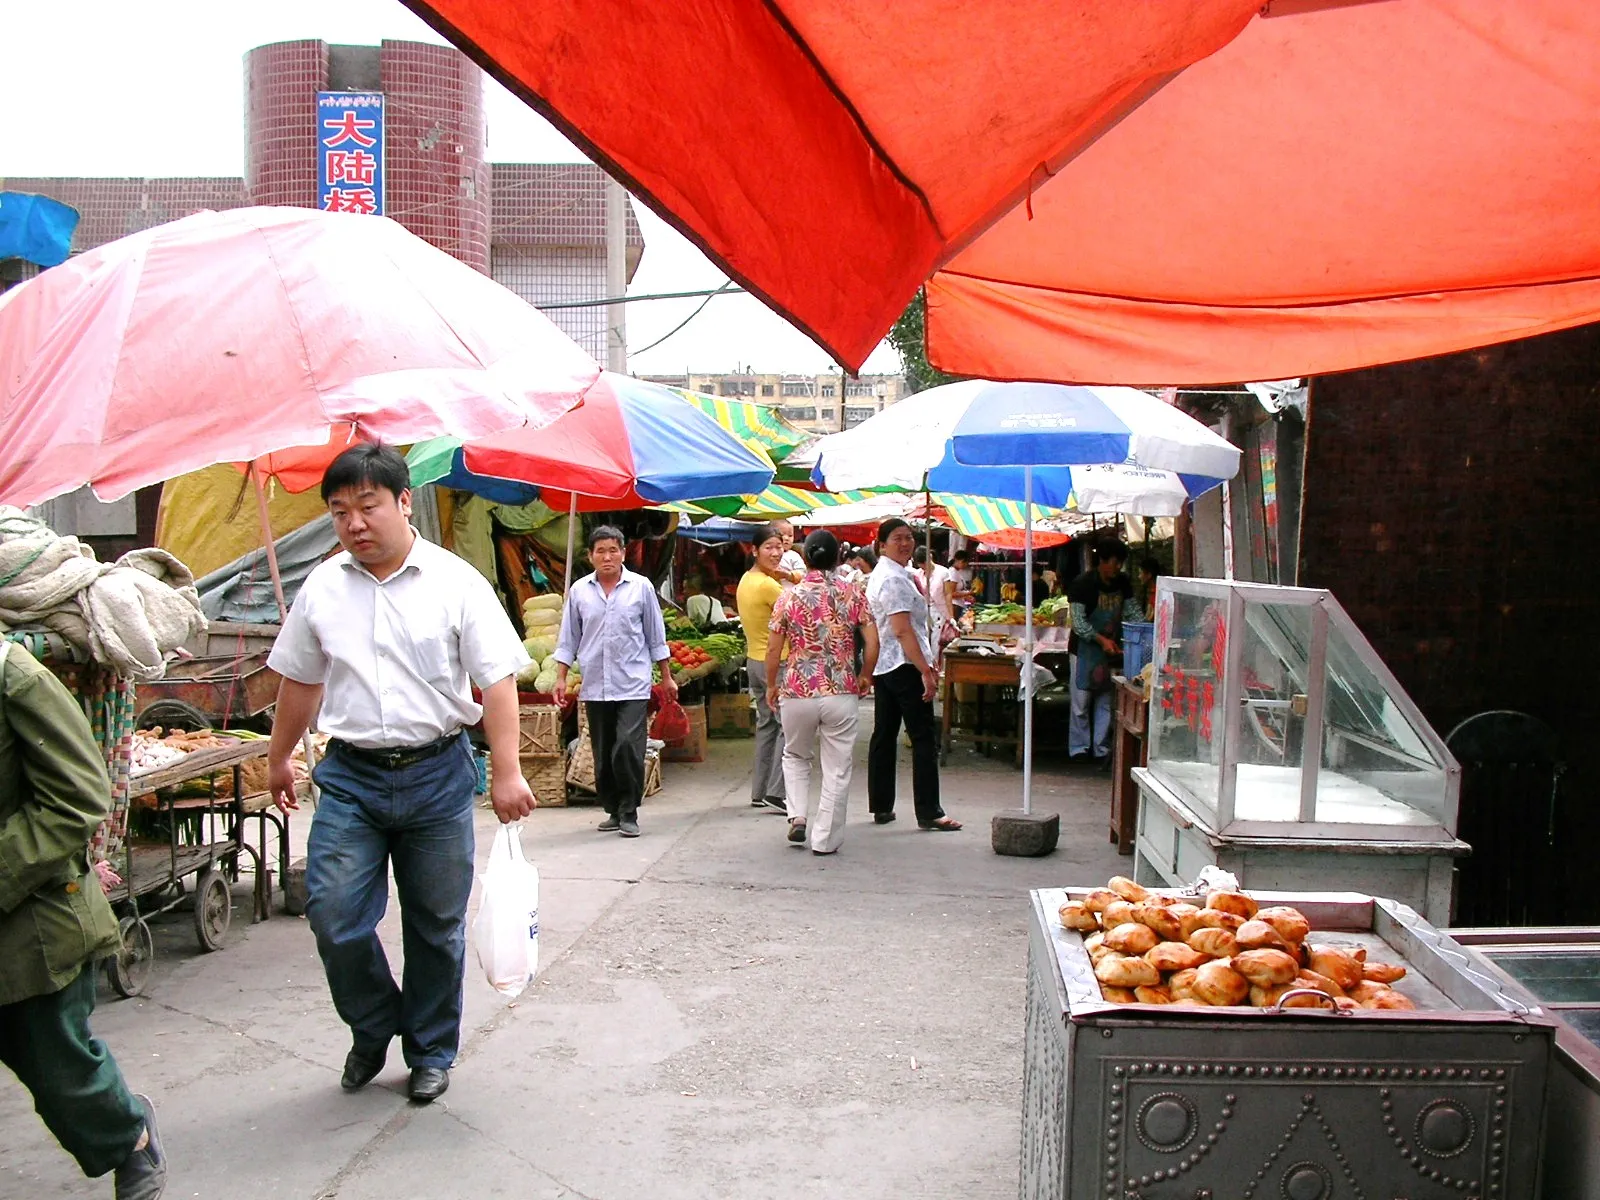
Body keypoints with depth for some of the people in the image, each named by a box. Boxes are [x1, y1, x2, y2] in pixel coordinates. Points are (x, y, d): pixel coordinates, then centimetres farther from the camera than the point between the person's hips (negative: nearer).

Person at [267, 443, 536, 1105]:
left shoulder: (455, 582, -6)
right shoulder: (322, 587, 5)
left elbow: (497, 680, -7)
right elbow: (299, 681, 17)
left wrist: (507, 772, -13)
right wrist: (278, 759, 24)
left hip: (437, 774, -2)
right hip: (350, 776, 2)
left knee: (436, 926, 9)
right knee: (333, 915, -5)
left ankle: (431, 1051, 29)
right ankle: (373, 1028, 23)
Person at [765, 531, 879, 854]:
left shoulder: (790, 596, -2)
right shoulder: (853, 594, 0)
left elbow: (774, 648, -1)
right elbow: (872, 641, -3)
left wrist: (771, 685, 12)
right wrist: (866, 676, 13)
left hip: (797, 693, 1)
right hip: (841, 693, 0)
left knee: (796, 756, 24)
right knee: (837, 769, 8)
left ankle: (798, 816, 9)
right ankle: (825, 840, 10)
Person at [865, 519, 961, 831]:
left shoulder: (880, 575, 17)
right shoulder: (894, 579, -15)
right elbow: (903, 630, -22)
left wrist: (928, 662, 25)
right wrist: (926, 671, -22)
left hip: (882, 666, 10)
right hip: (904, 665, -10)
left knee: (884, 736, 11)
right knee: (924, 738, -5)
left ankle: (881, 807, 17)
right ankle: (929, 813, -3)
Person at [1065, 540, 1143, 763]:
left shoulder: (1122, 583, 4)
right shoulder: (1083, 583, -14)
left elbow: (1133, 612, 8)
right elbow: (1078, 622, -19)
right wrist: (1101, 640, -30)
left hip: (1111, 650, 5)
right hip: (1086, 649, -5)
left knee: (1106, 701, 8)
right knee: (1082, 701, 0)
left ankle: (1102, 748, 15)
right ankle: (1079, 748, 9)